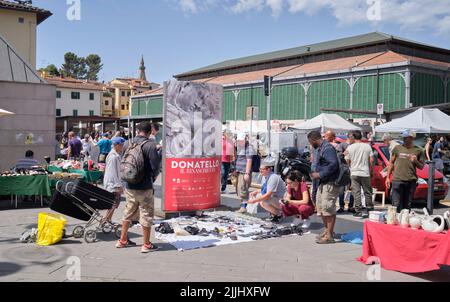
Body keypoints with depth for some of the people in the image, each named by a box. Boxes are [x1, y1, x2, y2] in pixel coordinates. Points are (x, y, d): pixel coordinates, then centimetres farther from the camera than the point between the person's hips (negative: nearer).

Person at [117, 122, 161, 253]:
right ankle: (146, 245, 11)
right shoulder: (150, 145, -16)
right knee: (146, 215, 5)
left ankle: (122, 241, 30)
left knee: (128, 213, 19)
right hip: (145, 187, -6)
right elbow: (155, 166, -16)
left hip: (129, 186, 6)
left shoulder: (127, 143, 1)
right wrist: (152, 178, 4)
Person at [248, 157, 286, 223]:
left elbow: (268, 195, -30)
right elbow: (264, 190, 17)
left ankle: (278, 214, -5)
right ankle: (272, 212, 9)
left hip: (281, 200, -9)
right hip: (273, 198, 9)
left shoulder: (273, 178, -25)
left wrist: (255, 200, -28)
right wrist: (256, 192, -2)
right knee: (257, 195, 1)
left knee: (264, 202, -30)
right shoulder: (264, 177, 2)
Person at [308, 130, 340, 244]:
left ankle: (329, 236, -4)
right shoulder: (319, 149, 17)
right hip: (322, 183, 11)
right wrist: (314, 173, 11)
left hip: (330, 183, -11)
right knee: (320, 207, 17)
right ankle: (327, 230, 30)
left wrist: (320, 175, -22)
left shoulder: (327, 148, -16)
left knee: (328, 208, -9)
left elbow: (333, 164, -26)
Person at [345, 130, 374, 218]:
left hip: (354, 173, -1)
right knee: (367, 192, 12)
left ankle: (359, 211, -3)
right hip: (365, 173, 2)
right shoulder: (367, 146, 1)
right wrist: (371, 171, 9)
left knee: (356, 193, 0)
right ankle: (369, 209, 19)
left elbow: (347, 161, -1)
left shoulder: (350, 147, -3)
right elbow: (371, 160, 0)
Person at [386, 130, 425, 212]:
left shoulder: (418, 150, 7)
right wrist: (388, 177, 8)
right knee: (396, 204, -6)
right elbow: (391, 163, 12)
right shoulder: (397, 148, 7)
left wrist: (415, 161, -11)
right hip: (397, 180, -1)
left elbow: (421, 167, 10)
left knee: (407, 205, 8)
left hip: (411, 181, 1)